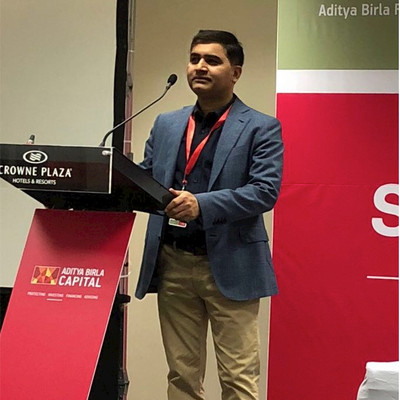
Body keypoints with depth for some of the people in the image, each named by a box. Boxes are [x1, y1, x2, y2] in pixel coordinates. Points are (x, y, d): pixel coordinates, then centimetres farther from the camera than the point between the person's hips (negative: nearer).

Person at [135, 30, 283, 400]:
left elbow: (265, 191, -13)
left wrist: (203, 204, -24)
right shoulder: (166, 124, 15)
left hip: (229, 266, -5)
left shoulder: (261, 128, -2)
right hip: (172, 264, 5)